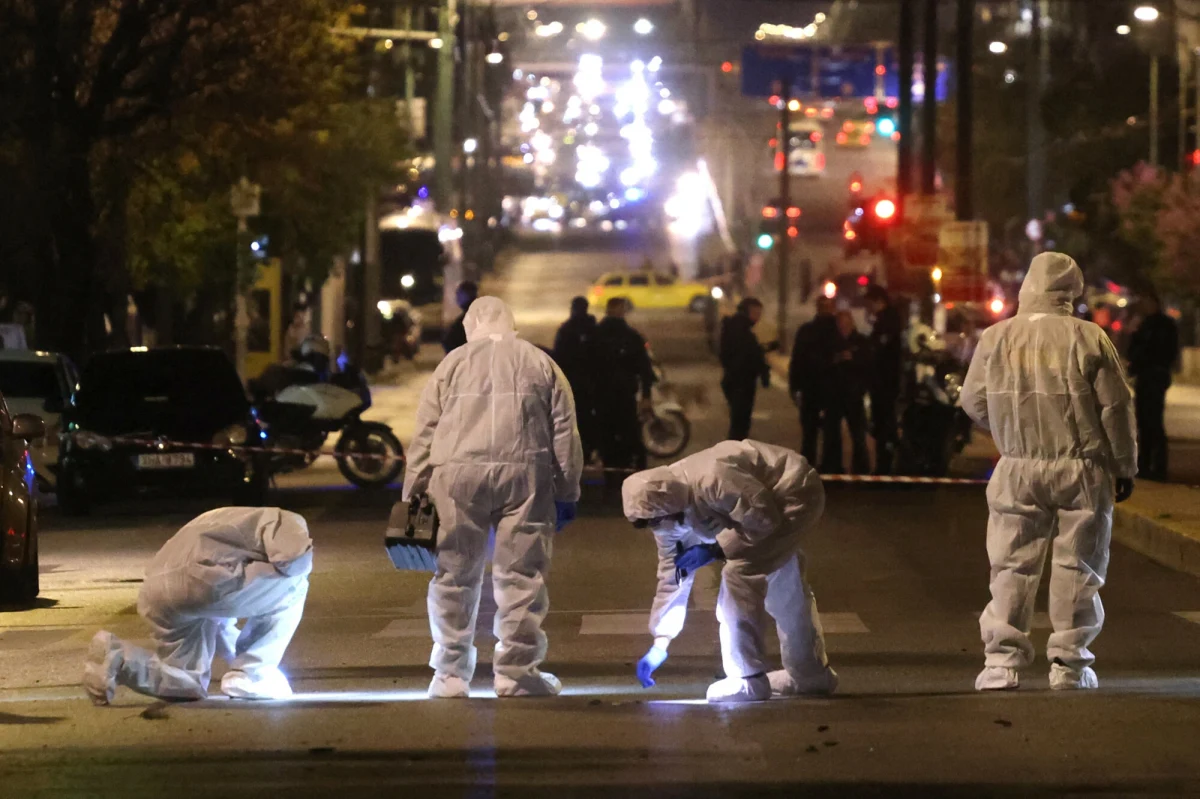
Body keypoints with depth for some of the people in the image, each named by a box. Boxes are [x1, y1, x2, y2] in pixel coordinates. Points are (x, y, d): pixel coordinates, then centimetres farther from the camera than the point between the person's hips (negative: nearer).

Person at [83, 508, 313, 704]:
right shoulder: (284, 522, 18)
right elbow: (294, 558, -4)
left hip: (156, 594, 8)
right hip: (202, 582, -8)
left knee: (188, 685, 23)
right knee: (292, 587, 13)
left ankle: (117, 658, 2)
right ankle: (252, 676, 8)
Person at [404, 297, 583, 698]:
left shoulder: (452, 364, 12)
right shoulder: (539, 363, 14)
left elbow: (425, 432, 8)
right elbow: (564, 430, 11)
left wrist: (413, 493, 10)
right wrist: (567, 492, 14)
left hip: (457, 476, 0)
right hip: (524, 475, 0)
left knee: (454, 577, 6)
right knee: (521, 575, 3)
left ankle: (451, 674, 7)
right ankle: (517, 671, 2)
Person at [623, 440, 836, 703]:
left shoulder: (712, 482, -36)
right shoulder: (666, 509, -7)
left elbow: (765, 520, -27)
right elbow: (672, 574, 2)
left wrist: (716, 550, -26)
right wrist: (660, 642, 1)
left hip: (796, 492, -10)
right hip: (772, 500, 10)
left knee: (739, 574, -20)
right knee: (784, 588, 23)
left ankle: (748, 681, -13)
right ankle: (812, 673, 41)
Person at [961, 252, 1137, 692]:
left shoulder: (995, 338, -1)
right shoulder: (1088, 338, -7)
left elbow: (974, 400, 7)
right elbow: (1116, 407, -2)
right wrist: (1125, 468, 10)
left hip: (1018, 470, 2)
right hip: (1081, 471, -1)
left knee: (1012, 564, 7)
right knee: (1077, 566, 6)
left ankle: (1001, 660, 2)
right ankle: (1068, 663, 7)